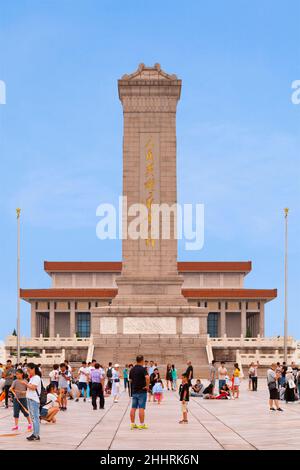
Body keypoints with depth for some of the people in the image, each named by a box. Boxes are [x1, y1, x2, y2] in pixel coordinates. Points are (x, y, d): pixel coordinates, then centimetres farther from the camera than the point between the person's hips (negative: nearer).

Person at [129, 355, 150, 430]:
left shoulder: (132, 369, 9)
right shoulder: (143, 369, -13)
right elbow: (147, 377, -29)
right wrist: (147, 385, -18)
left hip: (134, 391, 6)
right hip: (142, 391, -6)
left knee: (133, 408, 8)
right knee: (141, 408, -4)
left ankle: (132, 424, 10)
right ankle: (142, 424, -2)